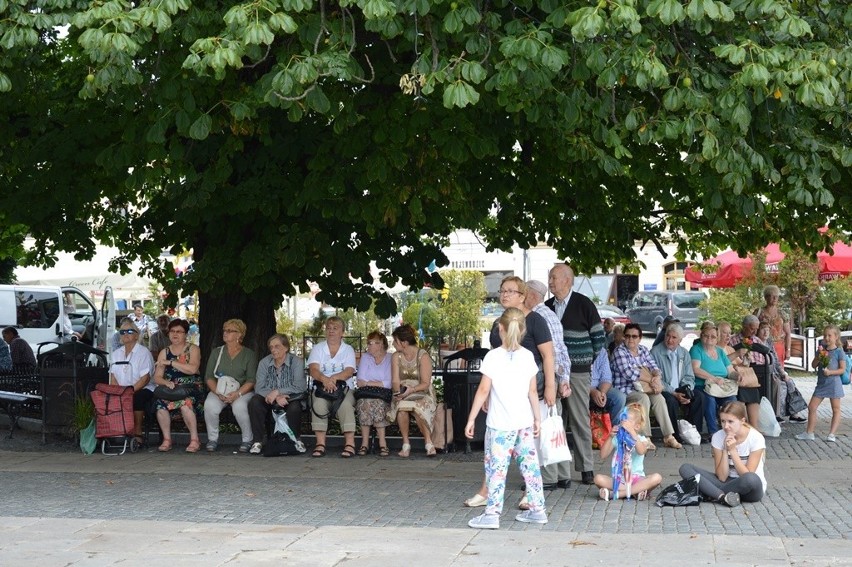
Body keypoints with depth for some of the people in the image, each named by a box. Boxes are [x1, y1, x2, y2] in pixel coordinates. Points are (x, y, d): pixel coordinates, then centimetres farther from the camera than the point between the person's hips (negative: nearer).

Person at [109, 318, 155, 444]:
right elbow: (113, 377, 12)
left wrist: (131, 390, -23)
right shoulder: (116, 353, 18)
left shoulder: (143, 352, -2)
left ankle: (137, 432, -25)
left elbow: (145, 378, -11)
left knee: (136, 398, -37)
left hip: (143, 390, -5)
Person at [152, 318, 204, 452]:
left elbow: (193, 369, -13)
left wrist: (169, 362, -13)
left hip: (190, 387, -3)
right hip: (170, 388, 3)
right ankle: (166, 440, -19)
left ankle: (194, 440, -25)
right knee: (160, 403, -30)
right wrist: (166, 382, -14)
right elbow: (157, 377, 9)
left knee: (185, 402, -36)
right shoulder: (164, 352, 17)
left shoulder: (193, 349, 7)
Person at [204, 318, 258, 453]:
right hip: (218, 390, 2)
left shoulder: (249, 354, 4)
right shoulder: (216, 352, 12)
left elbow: (251, 380, -5)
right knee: (209, 405, -31)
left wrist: (237, 393, -21)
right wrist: (218, 392, -14)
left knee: (239, 406, -35)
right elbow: (209, 377, 5)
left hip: (242, 391, -2)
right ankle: (213, 439, -11)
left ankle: (247, 440, -14)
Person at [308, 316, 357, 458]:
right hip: (322, 388, 0)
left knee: (345, 404, -34)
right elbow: (313, 369, -4)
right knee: (319, 404, -33)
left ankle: (350, 443, -34)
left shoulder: (348, 350, 13)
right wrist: (324, 379, -26)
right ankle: (320, 444, -34)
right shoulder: (317, 349, 14)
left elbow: (349, 371, -4)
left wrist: (334, 378, -25)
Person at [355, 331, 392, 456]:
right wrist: (379, 383, -8)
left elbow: (389, 384, -8)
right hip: (365, 395, 2)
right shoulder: (365, 357, 14)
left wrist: (367, 383, -6)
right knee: (364, 402, -31)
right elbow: (360, 382, 3)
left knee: (377, 402, -34)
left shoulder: (390, 359, 4)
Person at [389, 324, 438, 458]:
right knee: (401, 406, -33)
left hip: (422, 394, -3)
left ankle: (429, 442, -25)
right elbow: (395, 381, 1)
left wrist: (411, 390, -29)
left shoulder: (423, 356, -7)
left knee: (418, 407, -37)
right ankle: (406, 444, -24)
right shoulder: (396, 357, 7)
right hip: (403, 395, 3)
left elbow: (426, 384, -11)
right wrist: (399, 391, -21)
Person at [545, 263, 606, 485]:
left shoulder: (583, 304, -2)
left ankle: (586, 468, 6)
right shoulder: (547, 307, 11)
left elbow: (599, 337, 1)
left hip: (577, 371, -4)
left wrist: (585, 360, 2)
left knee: (580, 419, -1)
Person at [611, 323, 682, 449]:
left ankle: (668, 436, -21)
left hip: (641, 389, 6)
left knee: (659, 398, -21)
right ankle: (644, 438, -29)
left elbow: (654, 367, 5)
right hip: (624, 390, -6)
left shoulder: (644, 350, 13)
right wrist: (650, 380, -20)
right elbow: (628, 373, -21)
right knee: (644, 398, -32)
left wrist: (657, 377, -20)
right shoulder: (619, 352, -8)